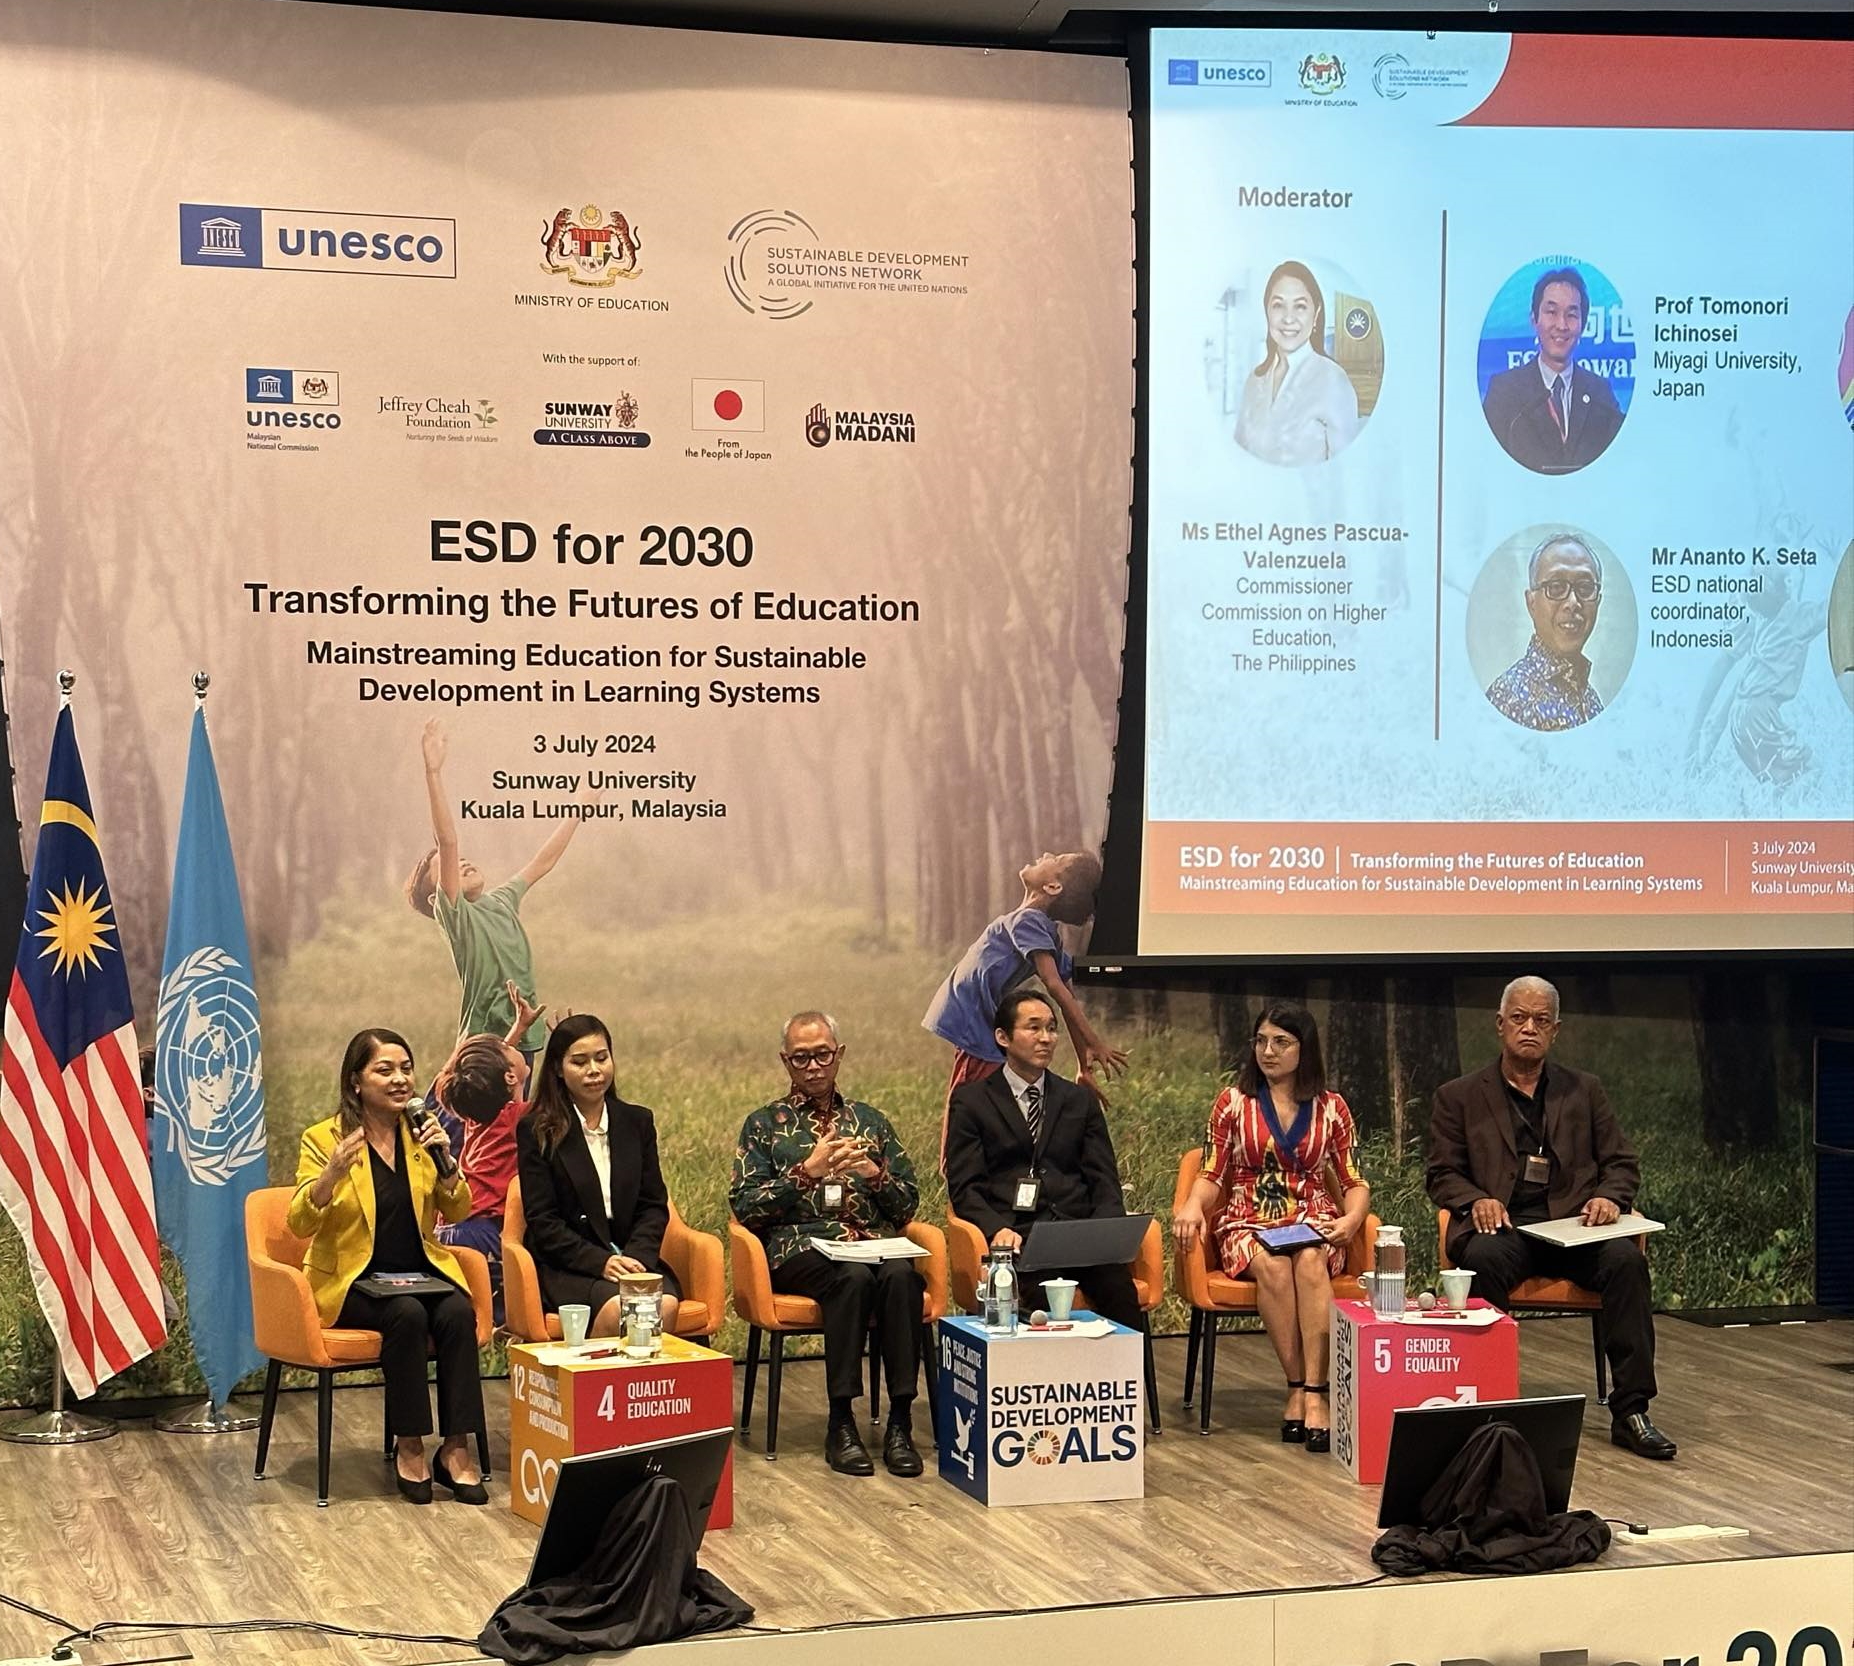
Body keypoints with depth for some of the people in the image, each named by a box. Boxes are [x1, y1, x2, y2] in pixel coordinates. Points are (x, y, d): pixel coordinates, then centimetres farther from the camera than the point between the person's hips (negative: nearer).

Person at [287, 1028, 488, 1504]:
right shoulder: (323, 1138, -3)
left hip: (421, 1271, 3)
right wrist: (333, 1173, -28)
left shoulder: (422, 1134, 9)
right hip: (352, 1281, -3)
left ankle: (456, 1448, -22)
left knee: (458, 1313, -28)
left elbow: (456, 1213, 7)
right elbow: (299, 1223, -11)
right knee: (407, 1314, -33)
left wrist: (446, 1161, -11)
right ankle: (408, 1447, -21)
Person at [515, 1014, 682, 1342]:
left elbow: (654, 1205, 11)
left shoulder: (637, 1122, 13)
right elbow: (542, 1220, -3)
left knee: (666, 1304, -30)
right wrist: (600, 1262, -16)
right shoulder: (536, 1131, 1)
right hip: (565, 1267, -3)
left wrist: (636, 1256, -9)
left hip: (634, 1256, 3)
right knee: (616, 1309, -34)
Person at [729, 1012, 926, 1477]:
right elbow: (744, 1207, 2)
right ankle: (841, 1425, -30)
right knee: (853, 1276, -36)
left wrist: (875, 1174, -3)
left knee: (901, 1274, -34)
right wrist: (806, 1173, -9)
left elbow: (908, 1204, 17)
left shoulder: (869, 1120, 23)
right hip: (799, 1248, -2)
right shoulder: (765, 1124, 15)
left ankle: (900, 1422, -32)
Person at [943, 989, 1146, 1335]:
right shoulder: (971, 1100, 13)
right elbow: (964, 1187, 4)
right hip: (1016, 1237, -3)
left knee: (1117, 1280, -31)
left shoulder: (1081, 1101, 22)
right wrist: (997, 1229, -16)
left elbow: (1104, 1182, 16)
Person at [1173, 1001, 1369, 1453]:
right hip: (1249, 1224, 0)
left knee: (1310, 1261, -36)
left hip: (1313, 1223, 0)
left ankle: (1314, 1395, -41)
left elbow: (1354, 1182, 9)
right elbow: (1212, 1177, 7)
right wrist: (1193, 1207, -16)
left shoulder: (1331, 1108, 11)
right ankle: (1299, 1387, -28)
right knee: (1273, 1265, -36)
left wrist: (1351, 1219, -13)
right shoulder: (1233, 1102, 9)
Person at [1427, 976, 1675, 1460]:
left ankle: (1630, 1411, -28)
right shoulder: (1458, 1096, 14)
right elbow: (1442, 1174, 10)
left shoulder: (1584, 1091, 20)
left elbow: (1622, 1162, 18)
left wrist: (1608, 1197, -5)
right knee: (1485, 1257, -37)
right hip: (1503, 1227, -2)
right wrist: (1476, 1200, -12)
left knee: (1626, 1258, -30)